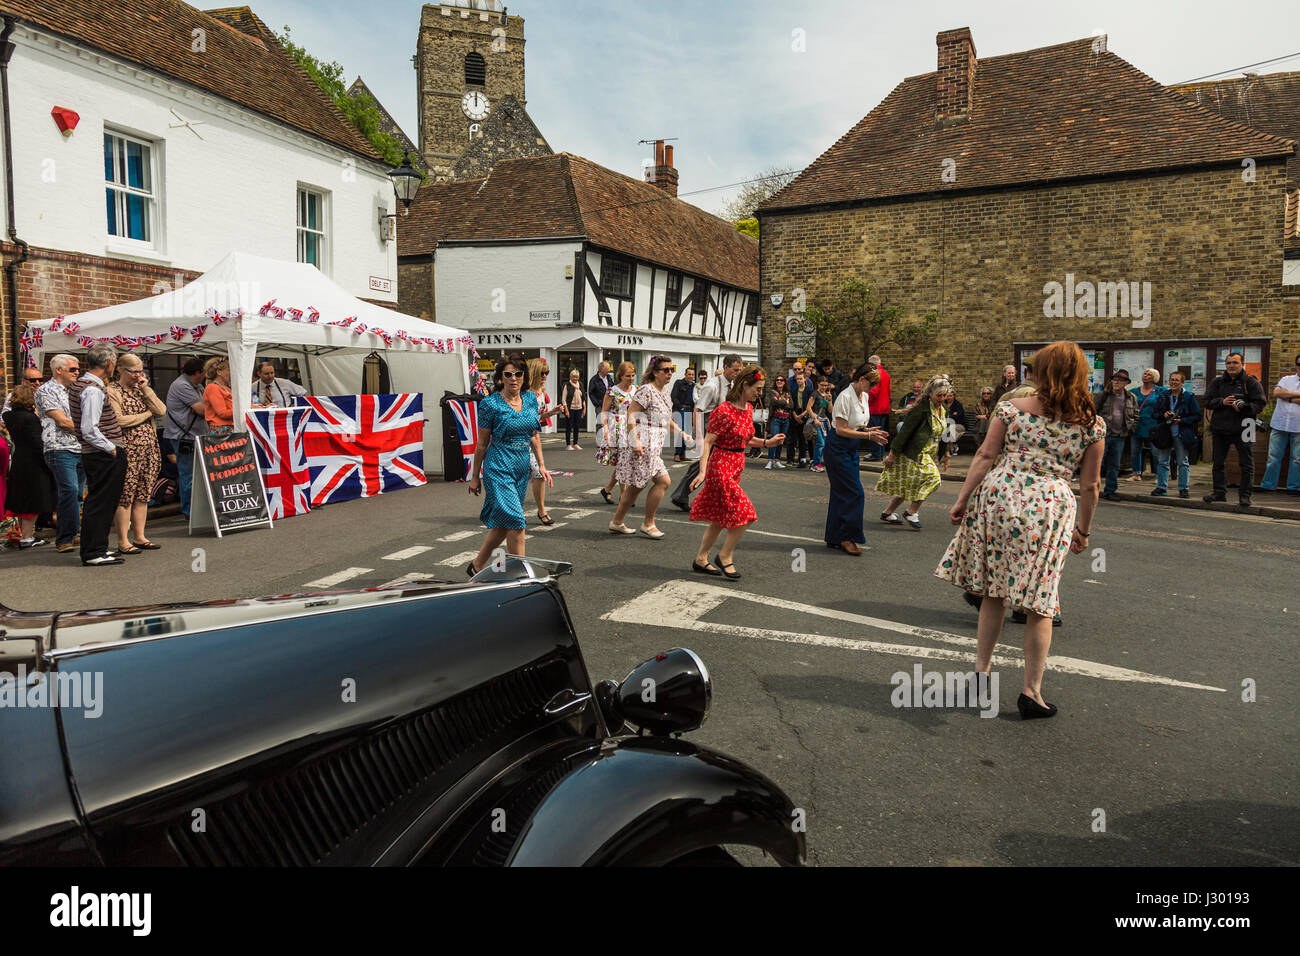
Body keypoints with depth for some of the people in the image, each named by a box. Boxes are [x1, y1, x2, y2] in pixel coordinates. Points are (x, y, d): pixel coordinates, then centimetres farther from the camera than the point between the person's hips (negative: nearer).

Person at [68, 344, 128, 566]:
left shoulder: (77, 385, 14)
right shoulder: (93, 390, -17)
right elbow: (89, 430, -23)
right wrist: (111, 448, -14)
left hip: (93, 454, 10)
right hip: (105, 456, -10)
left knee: (96, 502, 17)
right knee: (101, 503, -5)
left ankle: (92, 549, 26)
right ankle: (94, 554, -1)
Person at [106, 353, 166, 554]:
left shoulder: (141, 389, 16)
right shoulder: (111, 391, -4)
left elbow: (161, 410, 2)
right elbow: (118, 420, -16)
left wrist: (146, 389, -4)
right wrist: (146, 414, -6)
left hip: (148, 450, 6)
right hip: (126, 452, -6)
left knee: (143, 495, 9)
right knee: (125, 496, -4)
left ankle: (139, 537, 17)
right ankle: (123, 541, 1)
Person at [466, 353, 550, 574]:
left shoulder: (530, 398, 8)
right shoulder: (491, 404, -8)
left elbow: (535, 435, 16)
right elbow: (482, 443, -2)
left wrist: (541, 464, 9)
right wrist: (475, 476, 1)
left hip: (522, 468, 6)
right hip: (498, 468, -6)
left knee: (502, 524, 12)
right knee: (515, 522, -11)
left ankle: (477, 565, 29)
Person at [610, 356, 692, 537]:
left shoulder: (664, 390, 16)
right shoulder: (646, 390, -12)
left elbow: (666, 419, 26)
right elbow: (631, 415, -17)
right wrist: (635, 441, -25)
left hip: (655, 446, 10)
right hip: (643, 445, -10)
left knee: (636, 486, 13)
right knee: (663, 481, -11)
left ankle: (617, 522, 23)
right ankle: (648, 524, 1)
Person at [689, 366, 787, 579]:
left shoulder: (748, 409, 9)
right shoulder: (724, 412, -17)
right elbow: (708, 442, -18)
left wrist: (767, 442, 10)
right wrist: (702, 471, -27)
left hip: (736, 467, 9)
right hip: (721, 467, -9)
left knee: (720, 518, 13)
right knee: (744, 514, -9)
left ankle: (700, 560, 24)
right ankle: (725, 557, 10)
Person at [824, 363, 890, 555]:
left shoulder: (864, 397, 9)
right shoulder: (846, 397, -18)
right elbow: (841, 429, -20)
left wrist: (869, 430, 1)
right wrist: (868, 435, -20)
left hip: (851, 449, 9)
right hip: (838, 448, -9)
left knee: (841, 493, 11)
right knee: (854, 493, -9)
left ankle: (834, 538, 18)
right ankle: (847, 537, 0)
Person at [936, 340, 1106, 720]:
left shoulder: (1012, 407, 5)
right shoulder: (1092, 424, 5)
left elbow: (985, 456, -1)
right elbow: (1089, 485, 7)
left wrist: (961, 500, 2)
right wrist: (1083, 530, 17)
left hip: (997, 496, 1)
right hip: (1050, 506, -1)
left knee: (993, 590, 15)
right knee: (1039, 602, 6)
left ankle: (981, 668, 21)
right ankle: (1031, 691, 11)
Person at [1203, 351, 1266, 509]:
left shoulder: (1251, 382, -1)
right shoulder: (1218, 382, 8)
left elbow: (1259, 404, -4)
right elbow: (1207, 401, 5)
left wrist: (1243, 407, -21)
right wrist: (1222, 402, -13)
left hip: (1242, 429, -3)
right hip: (1220, 429, 3)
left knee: (1246, 464, 0)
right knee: (1218, 463, 11)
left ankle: (1244, 496, 7)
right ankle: (1219, 492, 22)